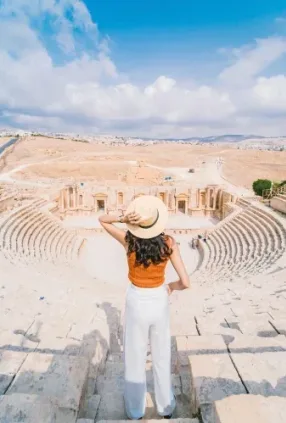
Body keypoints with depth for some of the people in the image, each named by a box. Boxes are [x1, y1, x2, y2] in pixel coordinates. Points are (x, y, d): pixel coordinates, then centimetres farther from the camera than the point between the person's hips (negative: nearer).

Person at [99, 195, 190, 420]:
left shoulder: (129, 240, -19)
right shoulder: (169, 243, -19)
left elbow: (102, 219, -4)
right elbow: (185, 283, -19)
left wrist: (122, 218, -24)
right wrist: (171, 286, 3)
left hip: (136, 302, -1)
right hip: (159, 302, 1)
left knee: (135, 359, 21)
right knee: (162, 357, 24)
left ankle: (136, 411, 42)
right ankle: (166, 408, 44)